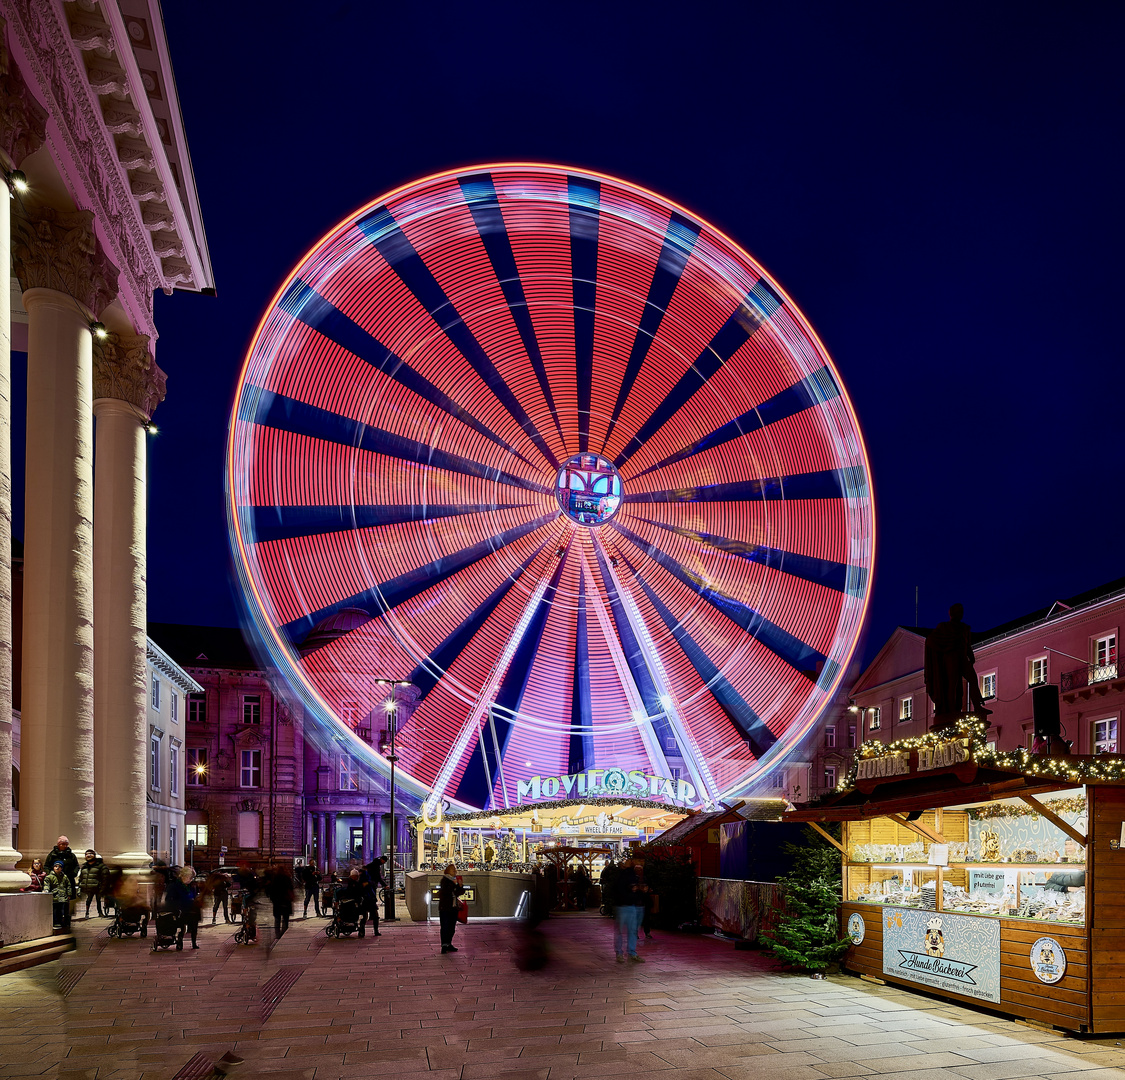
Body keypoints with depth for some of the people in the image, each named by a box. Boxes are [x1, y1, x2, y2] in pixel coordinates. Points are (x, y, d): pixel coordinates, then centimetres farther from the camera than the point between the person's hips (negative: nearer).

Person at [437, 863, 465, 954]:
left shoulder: (456, 879, 14)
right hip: (445, 907, -7)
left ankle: (449, 944, 17)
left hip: (454, 907, 7)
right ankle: (444, 945, -12)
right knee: (445, 926, -10)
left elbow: (459, 893, 15)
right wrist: (454, 884, -21)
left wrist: (460, 885, -4)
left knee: (452, 927, 9)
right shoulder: (445, 880, -5)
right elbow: (445, 891, -19)